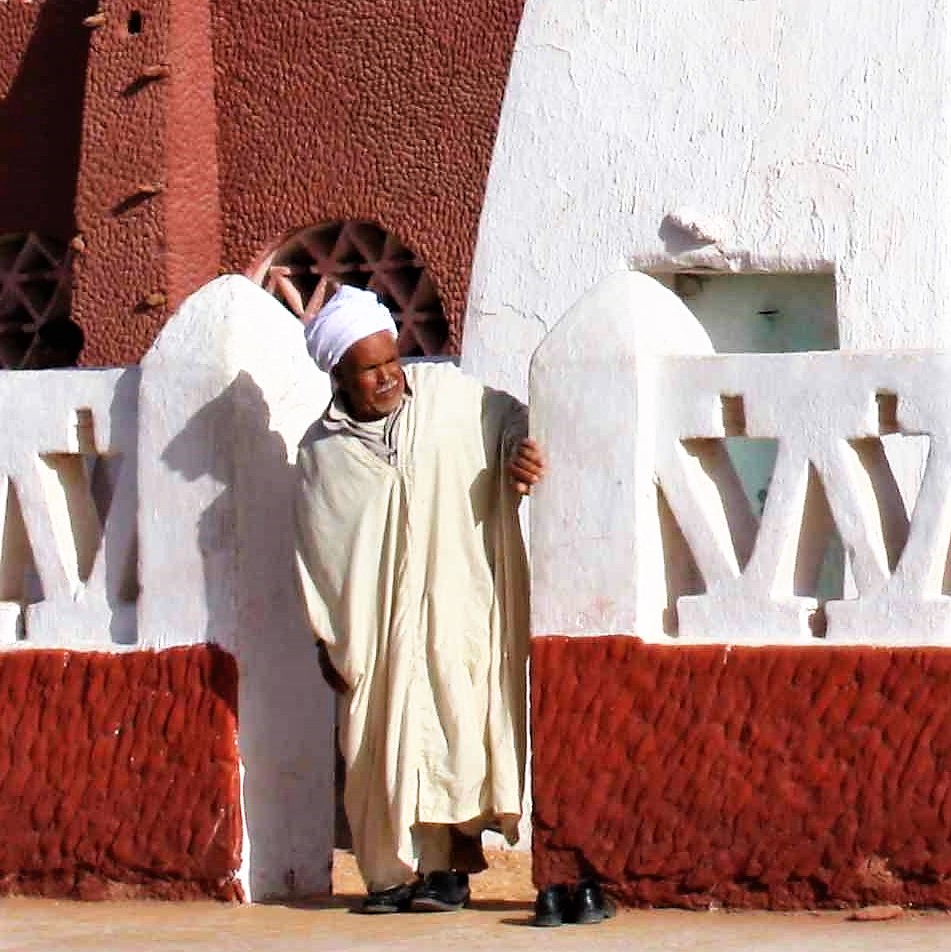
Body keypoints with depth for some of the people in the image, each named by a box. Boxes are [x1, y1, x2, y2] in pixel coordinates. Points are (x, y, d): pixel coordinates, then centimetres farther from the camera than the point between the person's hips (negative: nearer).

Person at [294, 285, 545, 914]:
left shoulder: (448, 393, 2)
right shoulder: (323, 453, 3)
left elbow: (509, 416, 16)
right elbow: (318, 554, 7)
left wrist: (521, 451, -7)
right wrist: (330, 641, 6)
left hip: (458, 605, -1)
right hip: (376, 618, 1)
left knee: (455, 727, -9)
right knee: (382, 744, 0)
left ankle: (452, 865, -1)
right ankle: (393, 874, 6)